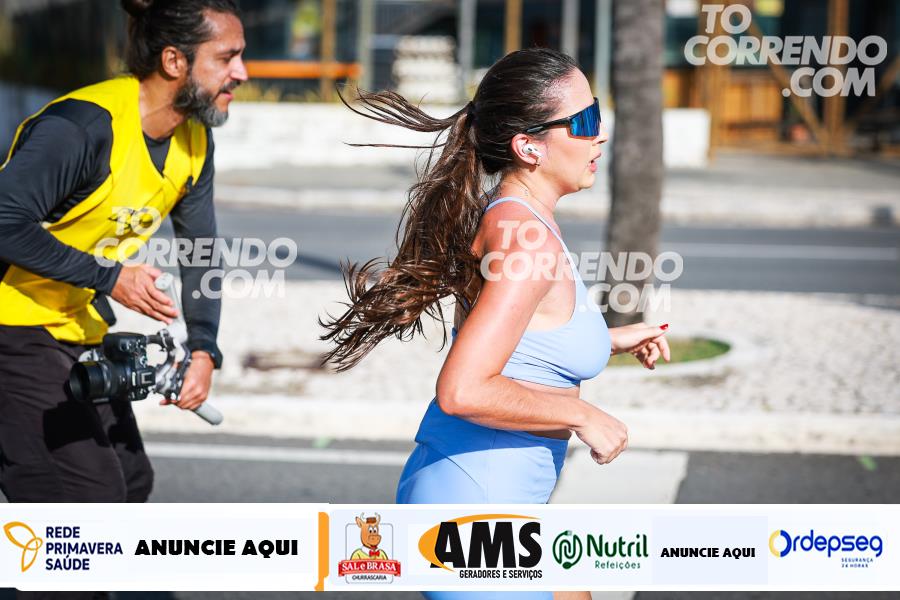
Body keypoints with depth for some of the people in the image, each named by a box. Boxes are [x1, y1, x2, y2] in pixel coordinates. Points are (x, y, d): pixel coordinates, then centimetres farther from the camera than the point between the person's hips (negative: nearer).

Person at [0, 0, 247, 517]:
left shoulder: (193, 143, 1)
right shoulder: (84, 125, -26)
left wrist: (204, 351, -1)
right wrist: (109, 278, -25)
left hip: (81, 330, 9)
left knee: (131, 482, 14)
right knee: (91, 493, -13)